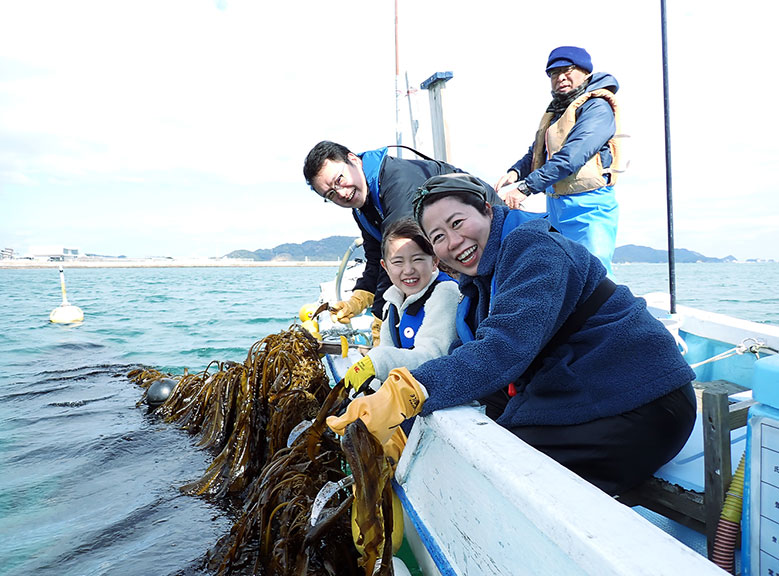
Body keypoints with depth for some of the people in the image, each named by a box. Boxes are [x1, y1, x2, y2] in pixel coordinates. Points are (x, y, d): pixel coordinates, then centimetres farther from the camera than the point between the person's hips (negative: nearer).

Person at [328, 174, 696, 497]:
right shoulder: (479, 285, 12)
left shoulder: (532, 247, -16)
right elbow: (463, 360, 2)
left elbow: (506, 347, -31)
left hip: (638, 405, -8)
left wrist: (404, 395, -39)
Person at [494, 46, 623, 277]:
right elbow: (536, 153, 17)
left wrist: (525, 187, -27)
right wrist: (515, 172, -5)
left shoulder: (597, 108, -9)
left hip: (589, 208, -8)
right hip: (554, 205, 8)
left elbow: (571, 157, -23)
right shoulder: (555, 110, 18)